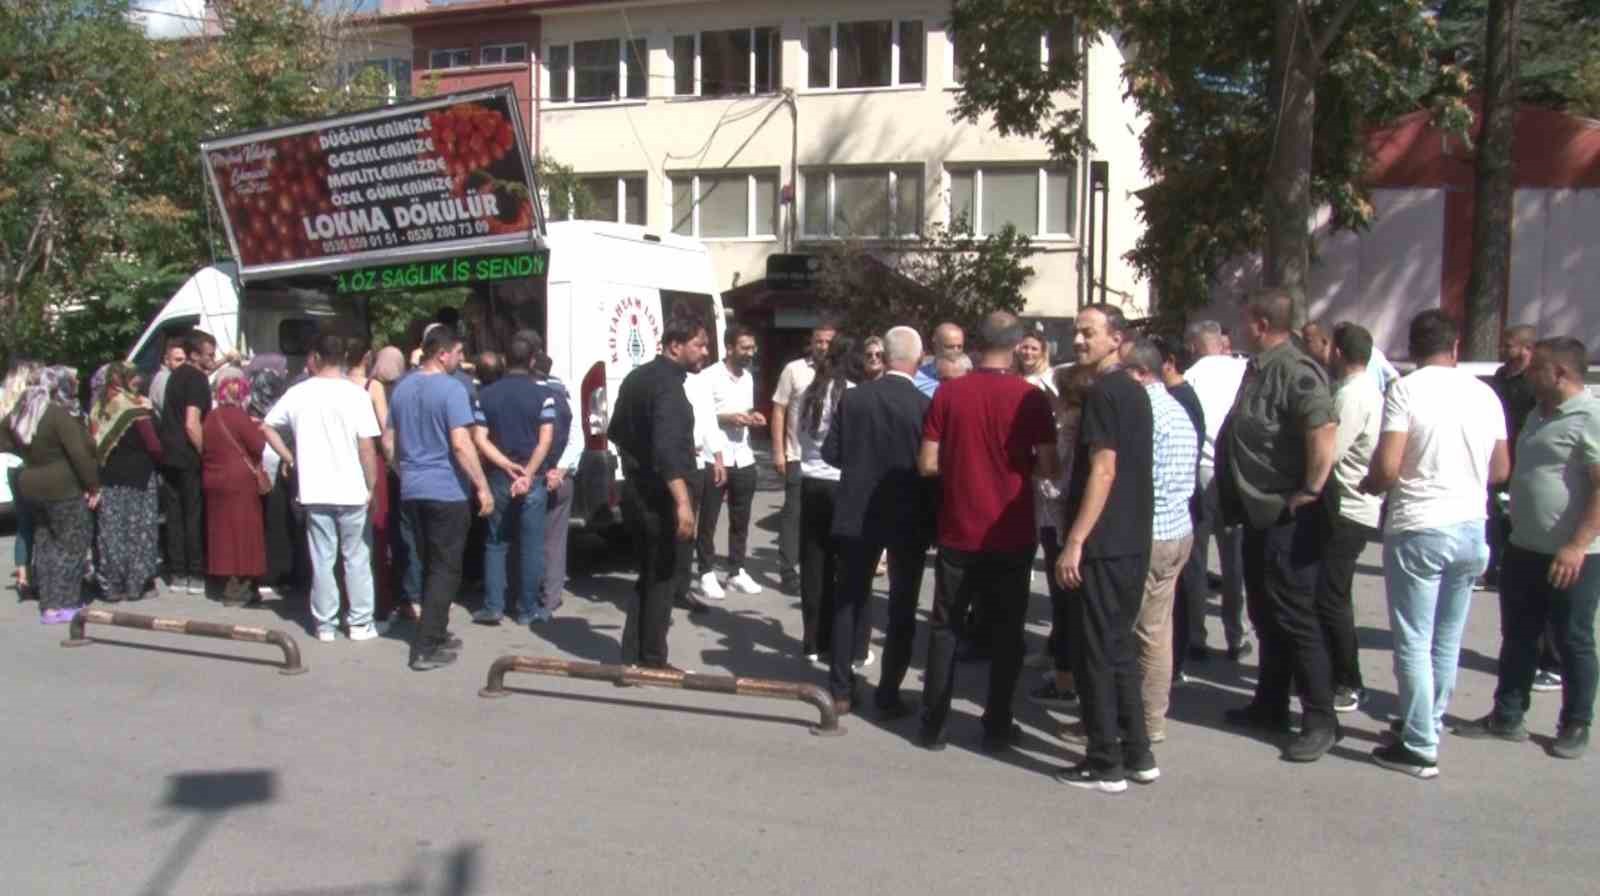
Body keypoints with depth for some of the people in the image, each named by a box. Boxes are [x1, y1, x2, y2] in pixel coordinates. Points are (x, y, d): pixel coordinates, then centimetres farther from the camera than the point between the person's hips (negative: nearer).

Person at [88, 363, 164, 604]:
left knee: (111, 531, 8)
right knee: (138, 529, 2)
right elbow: (153, 444, -11)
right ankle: (137, 584, 6)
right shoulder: (136, 406, -10)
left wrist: (104, 462, 11)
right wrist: (161, 458, 6)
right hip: (137, 476, -5)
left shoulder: (98, 407, 8)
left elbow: (93, 442, 7)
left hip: (108, 476, 6)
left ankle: (112, 585, 14)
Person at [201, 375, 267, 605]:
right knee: (240, 531, -2)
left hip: (214, 479, 7)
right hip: (239, 481, -7)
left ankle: (221, 583, 20)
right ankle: (236, 588, -2)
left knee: (222, 530, 14)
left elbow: (205, 449, 16)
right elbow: (259, 446, -11)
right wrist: (258, 429, 5)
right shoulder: (238, 416, -13)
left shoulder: (211, 417, 9)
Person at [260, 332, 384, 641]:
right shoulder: (356, 394, -8)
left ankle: (324, 624, 16)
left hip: (315, 490, 2)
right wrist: (372, 487, -3)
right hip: (352, 490, -2)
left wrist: (291, 459, 13)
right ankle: (360, 623, 12)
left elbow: (266, 427, 8)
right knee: (357, 559, 8)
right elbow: (367, 447, -11)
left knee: (322, 558, 10)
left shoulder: (298, 393, 1)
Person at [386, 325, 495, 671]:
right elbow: (461, 444, -20)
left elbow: (388, 441, 16)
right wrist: (482, 486, -15)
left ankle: (435, 634, 27)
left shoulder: (402, 388, 10)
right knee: (446, 570, -1)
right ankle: (426, 649, -2)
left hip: (412, 491, 7)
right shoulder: (452, 389, -13)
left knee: (429, 566, 18)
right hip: (446, 491, -7)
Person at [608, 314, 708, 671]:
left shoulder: (637, 377, 12)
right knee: (661, 578, 1)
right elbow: (668, 449, -30)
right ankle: (651, 661, 9)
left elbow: (616, 431, 23)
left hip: (635, 491, 9)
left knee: (648, 575, 17)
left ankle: (633, 656, 20)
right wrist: (683, 502, -35)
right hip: (658, 497, -9)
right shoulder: (668, 385, -18)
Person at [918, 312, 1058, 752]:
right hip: (1011, 536, -1)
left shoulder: (948, 393, -5)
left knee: (946, 628, 11)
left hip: (958, 533, 1)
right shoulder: (1031, 398, -8)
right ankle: (997, 726, 16)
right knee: (1006, 633, 11)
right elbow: (1048, 469, -7)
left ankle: (934, 724, 13)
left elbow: (928, 463, -4)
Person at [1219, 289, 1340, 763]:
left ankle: (1321, 720, 6)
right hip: (1260, 512, 10)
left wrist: (1309, 491, -24)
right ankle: (1270, 705, 29)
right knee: (1265, 614, 17)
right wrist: (1237, 493, 17)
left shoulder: (1295, 371, -19)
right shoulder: (1260, 368, 12)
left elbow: (1324, 431, -32)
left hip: (1287, 517, -10)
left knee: (1294, 617, -4)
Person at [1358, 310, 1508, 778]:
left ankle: (1419, 748, 5)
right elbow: (1500, 470, 11)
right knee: (1447, 641, 17)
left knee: (1414, 642, 2)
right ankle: (1426, 725, 30)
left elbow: (1386, 469, -18)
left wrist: (1368, 485, 3)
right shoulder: (1484, 393, 4)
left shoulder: (1405, 390, -12)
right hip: (1471, 529, 6)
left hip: (1418, 530, -6)